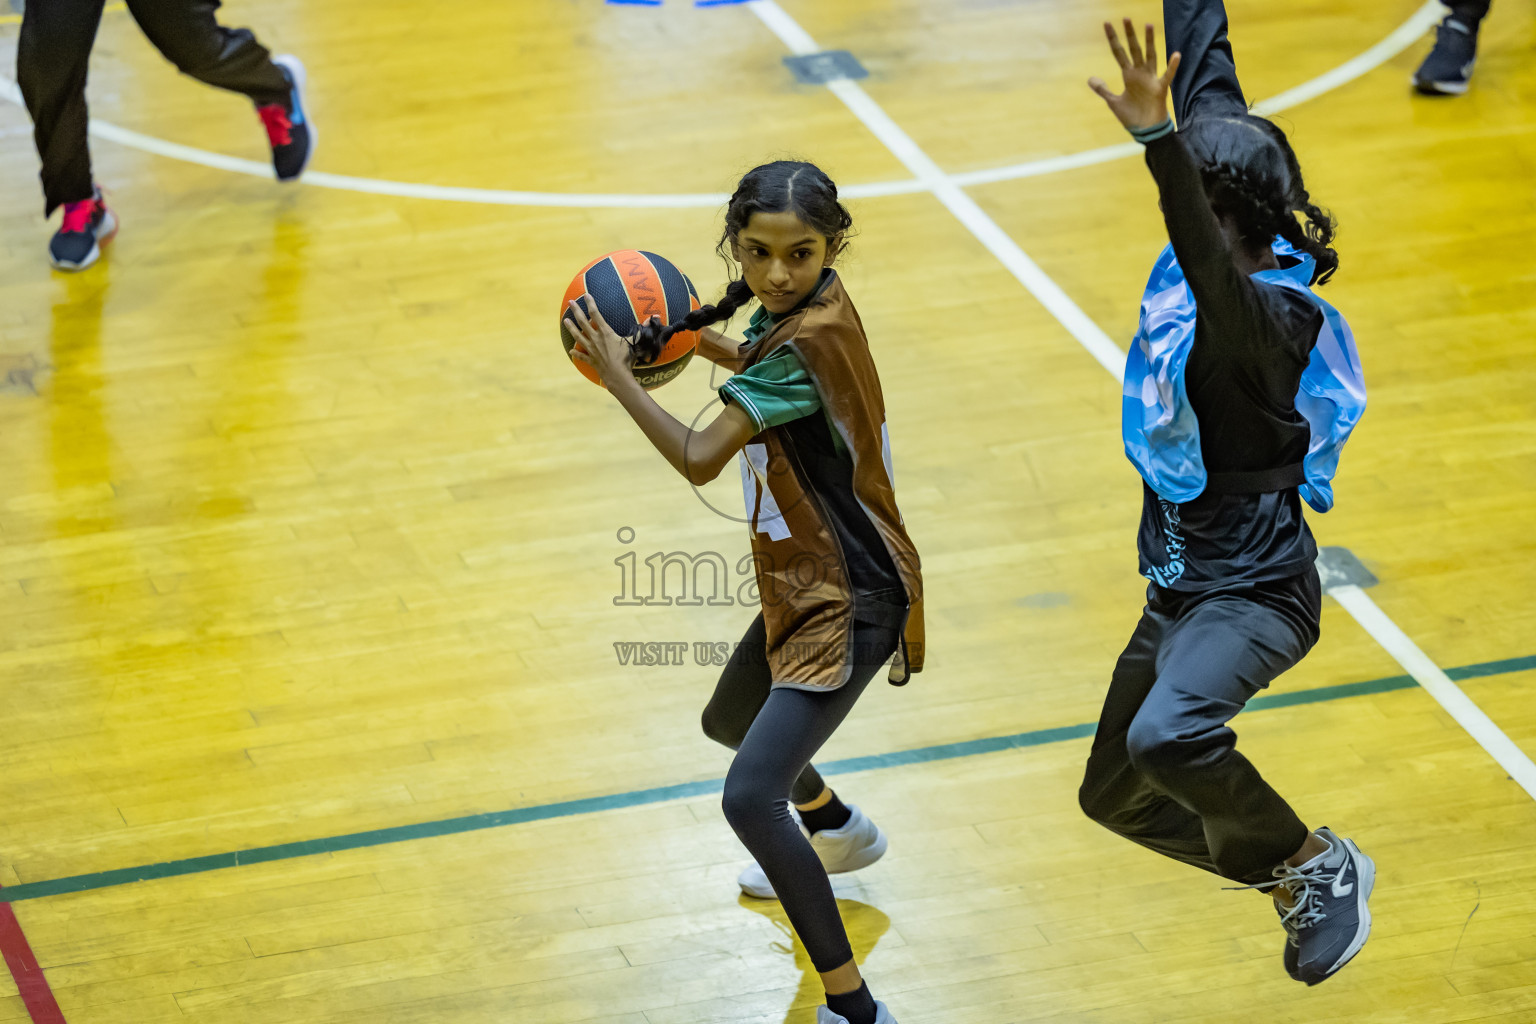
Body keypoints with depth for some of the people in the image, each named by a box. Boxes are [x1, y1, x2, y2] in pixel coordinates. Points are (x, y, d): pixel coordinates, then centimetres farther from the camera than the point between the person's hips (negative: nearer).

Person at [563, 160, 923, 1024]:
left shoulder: (806, 340, -27)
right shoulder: (803, 309, 0)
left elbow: (699, 459, -24)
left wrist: (616, 372, -12)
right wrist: (703, 342, 8)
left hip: (848, 603, -10)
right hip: (806, 586, 10)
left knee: (751, 797, -21)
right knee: (729, 721, 33)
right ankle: (841, 833, 61)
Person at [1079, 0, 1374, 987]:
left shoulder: (1266, 317, -26)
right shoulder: (1228, 261, -3)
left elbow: (1212, 274, -50)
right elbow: (1210, 84, 5)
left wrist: (1157, 141, -62)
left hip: (1253, 594, -10)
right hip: (1184, 586, 10)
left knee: (1167, 735, -38)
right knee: (1117, 794, 21)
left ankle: (1320, 866, -13)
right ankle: (1299, 884, 37)